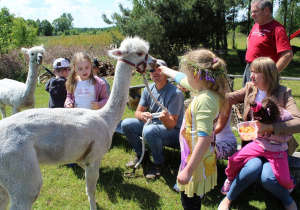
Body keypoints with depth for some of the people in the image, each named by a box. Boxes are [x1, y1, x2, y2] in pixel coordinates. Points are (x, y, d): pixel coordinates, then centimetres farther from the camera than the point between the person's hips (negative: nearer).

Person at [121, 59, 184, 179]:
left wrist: (165, 118, -48)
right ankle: (140, 155, 12)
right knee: (126, 124, -10)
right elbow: (138, 111, 1)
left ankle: (159, 163, -10)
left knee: (149, 131, -36)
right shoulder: (148, 89, -2)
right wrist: (142, 115, -24)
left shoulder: (175, 93, -22)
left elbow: (172, 124, -24)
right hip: (152, 124, 7)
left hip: (173, 131, -6)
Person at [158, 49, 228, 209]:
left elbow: (204, 139, -31)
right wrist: (166, 70, 40)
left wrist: (188, 170, -30)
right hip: (193, 157, 9)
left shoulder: (204, 100, -26)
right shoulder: (203, 90, 2)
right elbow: (182, 79, 23)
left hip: (197, 162, -9)